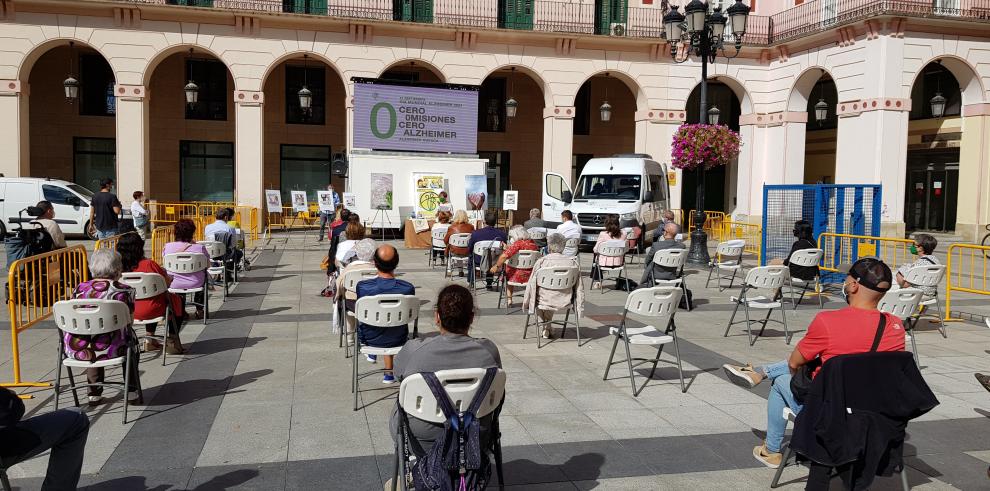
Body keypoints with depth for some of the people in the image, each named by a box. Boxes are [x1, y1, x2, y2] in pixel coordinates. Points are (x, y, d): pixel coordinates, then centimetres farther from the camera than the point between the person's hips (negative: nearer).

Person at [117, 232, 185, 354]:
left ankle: (149, 340, 37)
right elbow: (167, 283, -12)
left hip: (130, 311, 6)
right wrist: (166, 275, 11)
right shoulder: (148, 264, -20)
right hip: (151, 310, -6)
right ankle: (172, 342, 22)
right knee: (178, 300, 22)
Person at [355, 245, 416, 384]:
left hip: (369, 339, 0)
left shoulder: (362, 287, -25)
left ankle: (372, 354, 54)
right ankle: (389, 373, 43)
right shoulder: (408, 288, -24)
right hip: (397, 340, 0)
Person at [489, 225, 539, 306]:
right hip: (532, 275, 5)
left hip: (519, 276, -5)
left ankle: (509, 300, 25)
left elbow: (504, 256, -23)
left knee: (507, 271, 24)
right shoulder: (533, 243, 4)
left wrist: (496, 266, -6)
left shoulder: (518, 244, -15)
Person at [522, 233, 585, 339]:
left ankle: (546, 328, 35)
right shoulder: (573, 261, -8)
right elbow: (579, 286, -2)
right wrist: (580, 306, 11)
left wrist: (525, 303, 8)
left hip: (545, 301, -3)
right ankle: (547, 328, 42)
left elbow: (531, 285, -7)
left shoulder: (541, 262, -14)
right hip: (565, 301, 3)